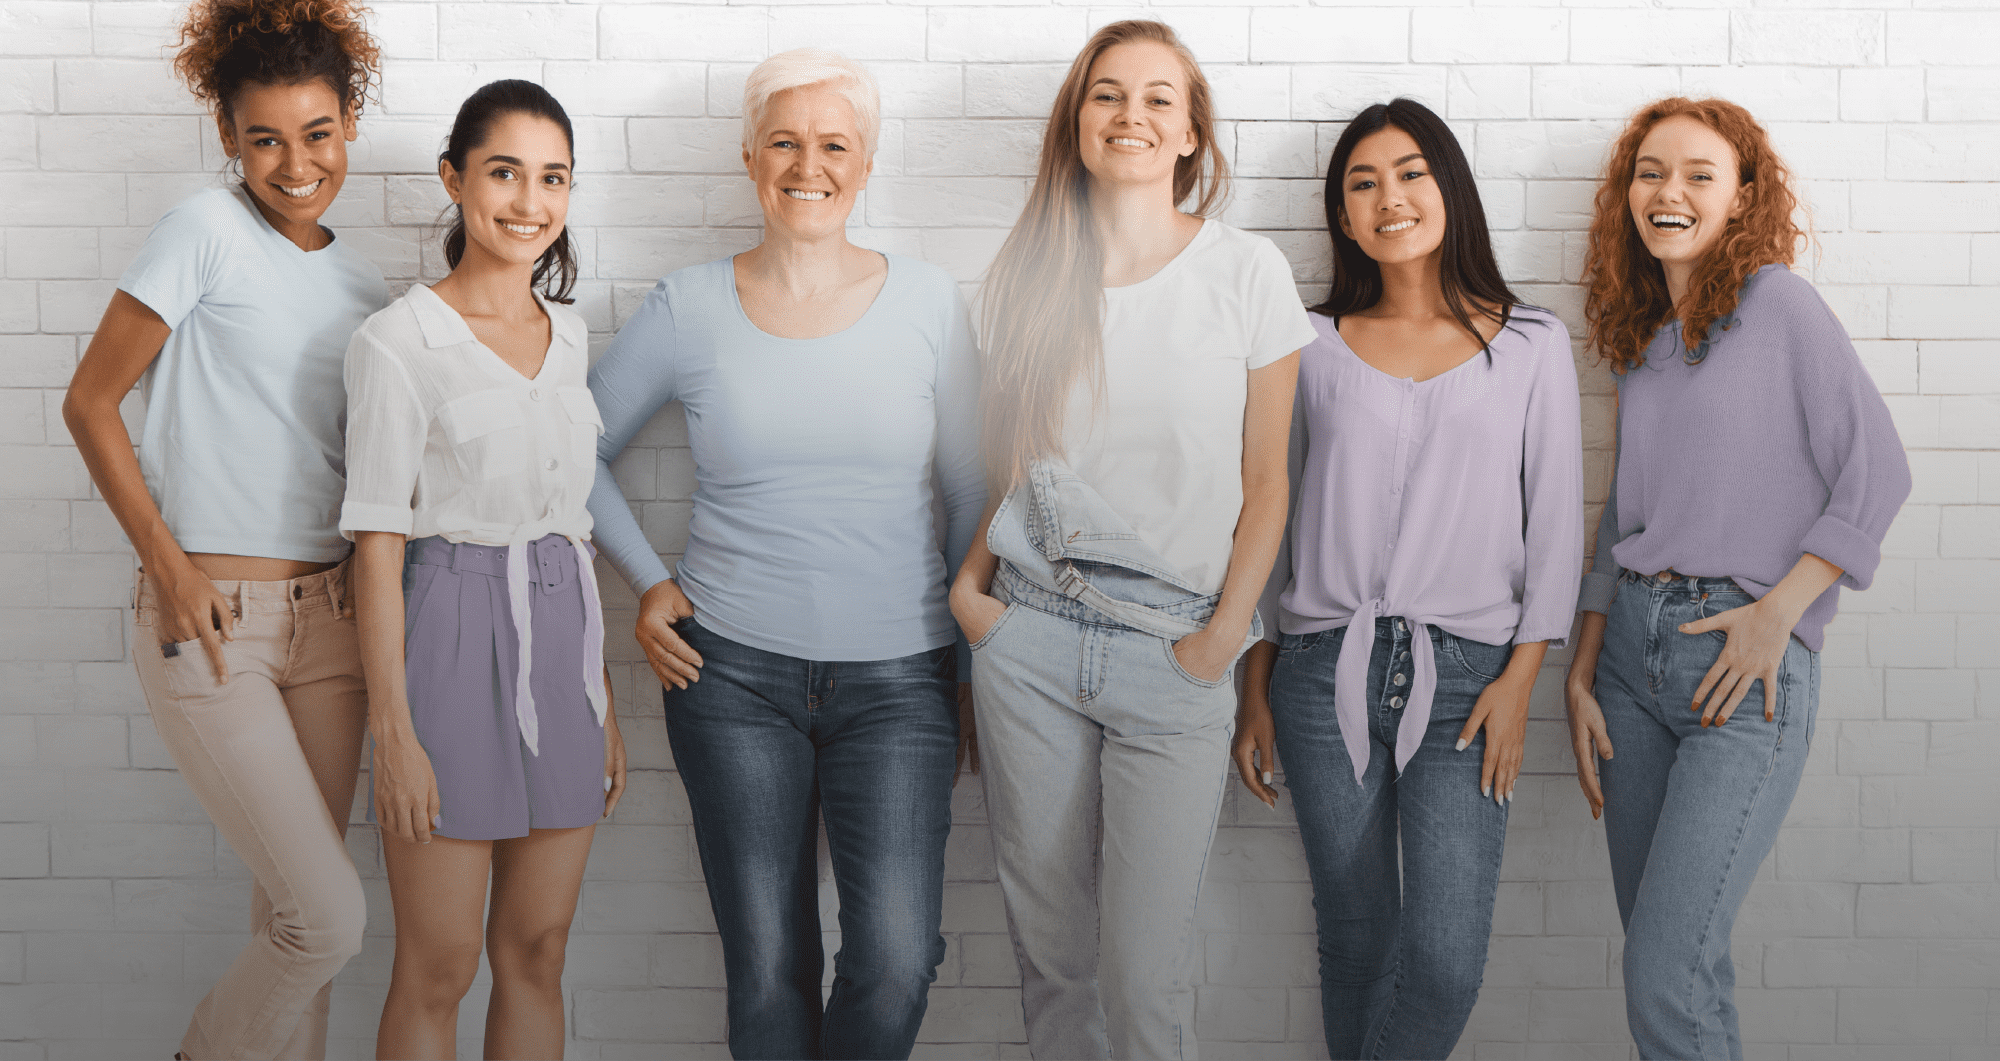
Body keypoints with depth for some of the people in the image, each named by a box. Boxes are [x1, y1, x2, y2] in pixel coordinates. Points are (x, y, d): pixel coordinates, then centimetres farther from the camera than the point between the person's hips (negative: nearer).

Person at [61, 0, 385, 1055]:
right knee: (328, 915, -7)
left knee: (290, 908, 11)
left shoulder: (360, 284, 11)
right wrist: (166, 563, -12)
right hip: (209, 619, -6)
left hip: (327, 615, 6)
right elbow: (90, 402, -7)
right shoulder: (207, 229, -7)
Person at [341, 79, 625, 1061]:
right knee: (438, 972, 1)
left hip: (563, 643, 6)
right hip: (455, 642, -6)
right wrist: (392, 728, -13)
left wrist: (603, 698, 14)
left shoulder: (568, 335, 11)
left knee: (536, 954, 12)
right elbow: (378, 545, -9)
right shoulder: (398, 342, -7)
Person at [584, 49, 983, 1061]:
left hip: (899, 678, 0)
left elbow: (971, 492, 7)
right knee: (767, 970, 5)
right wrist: (646, 584, 5)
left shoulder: (927, 301, 2)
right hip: (735, 673, 0)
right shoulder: (689, 306, 1)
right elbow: (581, 447, 14)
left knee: (895, 959, -10)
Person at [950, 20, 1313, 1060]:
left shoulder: (1246, 271, -2)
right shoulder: (1031, 272, 7)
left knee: (1144, 966, -3)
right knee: (1047, 940, 11)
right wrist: (970, 580, 2)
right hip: (1028, 633, 3)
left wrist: (1224, 635, -6)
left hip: (1172, 649, -3)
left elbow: (1264, 477, 1)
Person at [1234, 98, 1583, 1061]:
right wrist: (1256, 687, 9)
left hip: (1467, 673, -1)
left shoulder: (1530, 344, 7)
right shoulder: (1313, 345, 9)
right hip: (1325, 671, 1)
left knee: (1446, 962, -11)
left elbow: (1556, 521, 6)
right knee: (1354, 944, 6)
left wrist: (1521, 677, -4)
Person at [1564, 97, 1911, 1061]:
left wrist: (1777, 610, -14)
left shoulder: (1778, 304, -4)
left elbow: (1877, 472, -7)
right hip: (1633, 645, 6)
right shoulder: (1639, 339, 14)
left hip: (1746, 660, -6)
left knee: (1664, 980, -12)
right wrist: (1580, 676, 10)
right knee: (1672, 958, 11)